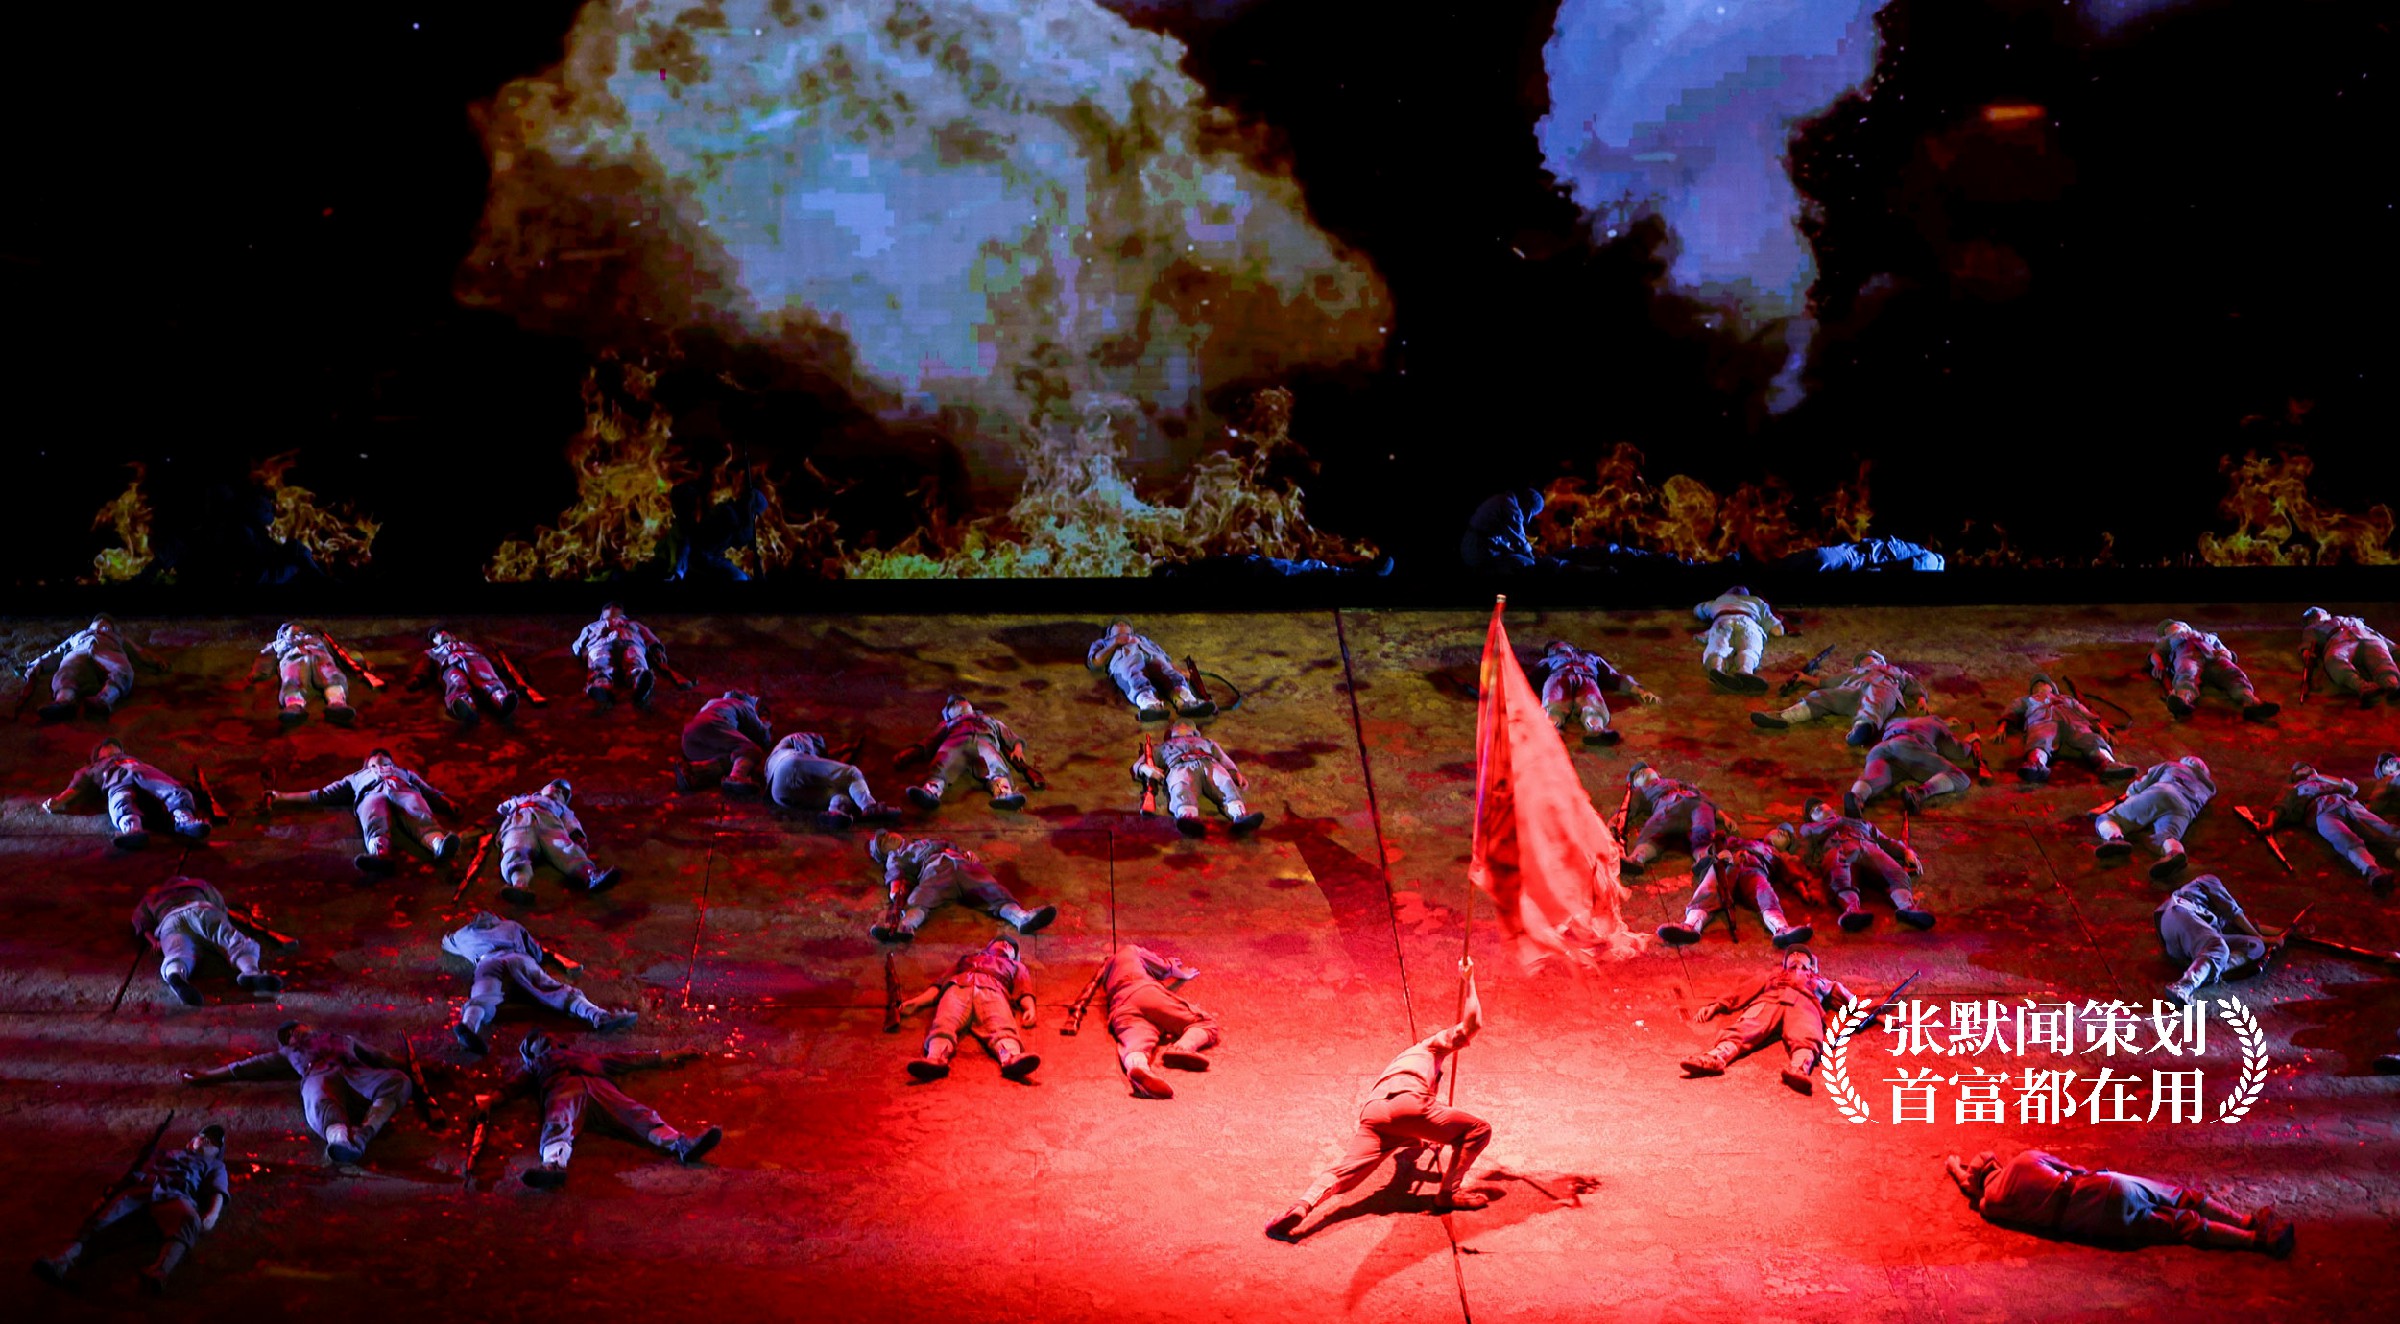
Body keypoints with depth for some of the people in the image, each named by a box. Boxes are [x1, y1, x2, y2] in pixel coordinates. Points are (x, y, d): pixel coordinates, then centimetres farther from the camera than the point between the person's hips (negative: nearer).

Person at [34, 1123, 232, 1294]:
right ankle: (64, 1260, -56)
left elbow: (218, 1193, 14)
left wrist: (212, 1215, -10)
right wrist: (108, 1194, 9)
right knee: (107, 1212, -32)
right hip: (140, 1188, 3)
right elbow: (138, 1171, 28)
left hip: (175, 1195, -3)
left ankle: (158, 1272, -68)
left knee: (190, 1220, -41)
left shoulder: (215, 1166, 34)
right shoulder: (166, 1154, 43)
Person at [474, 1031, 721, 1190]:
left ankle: (682, 1144, -53)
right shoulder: (533, 1066, 41)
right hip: (562, 1088, -2)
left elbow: (628, 1059, 44)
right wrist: (489, 1100, -2)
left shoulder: (586, 1056, 48)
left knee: (637, 1113, -27)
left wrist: (670, 1056, 39)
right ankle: (554, 1164, -69)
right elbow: (512, 1084, 21)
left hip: (599, 1083, 2)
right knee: (557, 1124, -37)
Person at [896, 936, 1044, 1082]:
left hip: (992, 991, -1)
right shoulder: (967, 958, 44)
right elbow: (940, 984, 29)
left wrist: (1030, 1008, -4)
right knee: (944, 1022, -35)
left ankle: (1012, 1059, -67)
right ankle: (935, 1060, -64)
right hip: (958, 988, 1)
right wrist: (917, 1001, 10)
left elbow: (1024, 990, 20)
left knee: (1001, 1026, -36)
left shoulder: (1016, 966, 41)